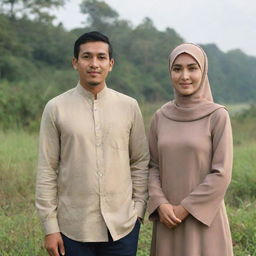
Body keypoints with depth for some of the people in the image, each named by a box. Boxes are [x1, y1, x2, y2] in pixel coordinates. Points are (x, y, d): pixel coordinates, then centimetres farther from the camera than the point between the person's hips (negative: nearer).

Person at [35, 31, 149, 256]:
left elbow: (140, 163, 9)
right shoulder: (56, 108, -2)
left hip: (122, 226, 1)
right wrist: (50, 227, -3)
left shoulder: (129, 107, 3)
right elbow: (47, 170, -1)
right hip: (74, 229, -1)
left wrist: (138, 210, 3)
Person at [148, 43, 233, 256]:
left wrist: (185, 208, -12)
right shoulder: (161, 117, 5)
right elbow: (153, 166, 7)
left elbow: (221, 174, -10)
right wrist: (161, 204, -8)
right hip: (167, 219, 3)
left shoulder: (217, 116, -7)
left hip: (203, 218, -3)